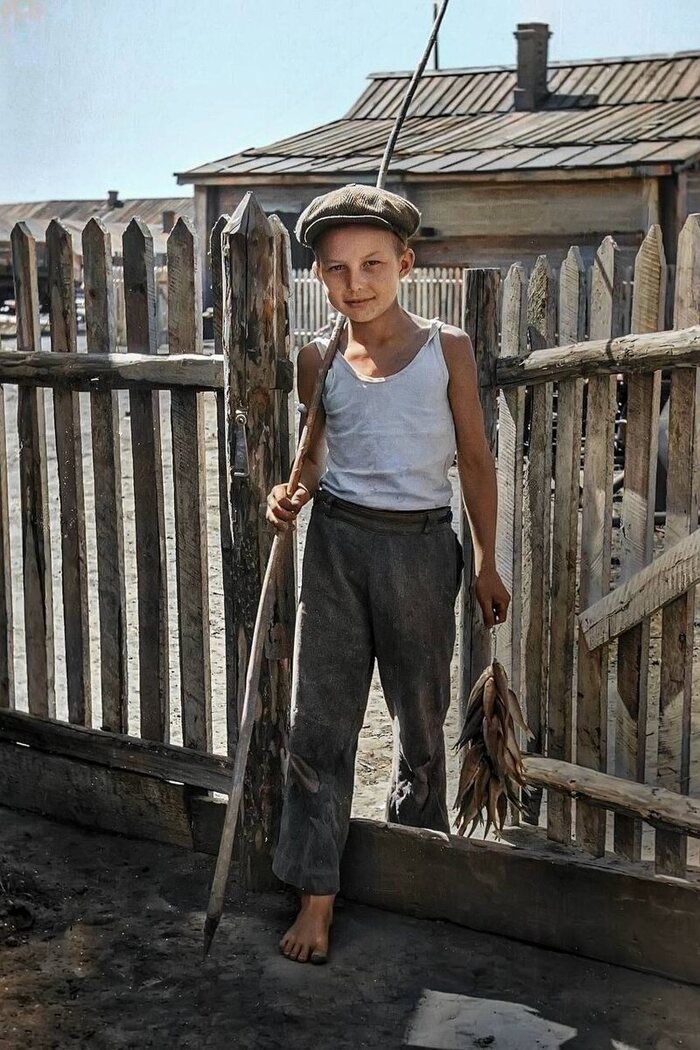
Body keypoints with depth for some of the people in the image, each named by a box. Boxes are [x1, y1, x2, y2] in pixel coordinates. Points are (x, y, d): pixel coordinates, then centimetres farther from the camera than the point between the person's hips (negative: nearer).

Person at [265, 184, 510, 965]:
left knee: (421, 715, 14)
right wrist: (295, 494, -11)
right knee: (320, 720, -1)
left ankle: (415, 847, 38)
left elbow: (475, 459, 4)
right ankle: (316, 894, 8)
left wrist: (486, 563, 6)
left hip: (422, 547, 0)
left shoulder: (447, 349, -2)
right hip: (338, 544, 1)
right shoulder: (319, 359, 2)